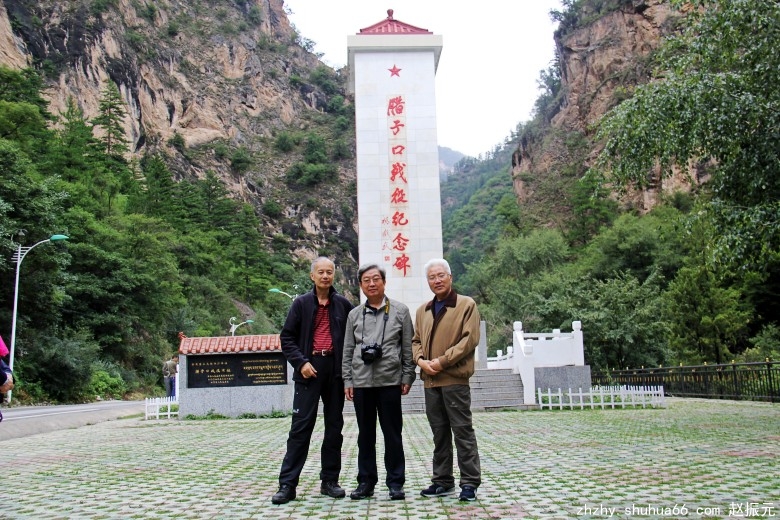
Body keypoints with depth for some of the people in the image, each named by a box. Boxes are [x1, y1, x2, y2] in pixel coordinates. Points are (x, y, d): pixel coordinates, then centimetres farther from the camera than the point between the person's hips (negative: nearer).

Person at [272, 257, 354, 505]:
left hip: (335, 370, 2)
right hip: (309, 369, -2)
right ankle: (287, 484, 1)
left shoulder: (343, 304, 5)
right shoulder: (301, 303, 2)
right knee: (301, 426, -4)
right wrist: (300, 362, -11)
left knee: (334, 426, 8)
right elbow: (287, 337, 2)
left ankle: (330, 480, 19)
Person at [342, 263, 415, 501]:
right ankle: (366, 481, 19)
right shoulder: (355, 314, 9)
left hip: (390, 381, -2)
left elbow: (408, 347, 3)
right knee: (365, 434, 10)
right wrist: (347, 380, 6)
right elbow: (348, 350, 11)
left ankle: (395, 482, 14)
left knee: (392, 434, 4)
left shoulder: (400, 311, 3)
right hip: (361, 382, 2)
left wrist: (407, 377, -1)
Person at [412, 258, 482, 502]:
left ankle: (470, 482, 6)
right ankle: (443, 481, 22)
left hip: (455, 378, -6)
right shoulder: (423, 310, 17)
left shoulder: (466, 305, -2)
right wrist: (420, 360, -3)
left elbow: (470, 339, -10)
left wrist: (442, 361, -15)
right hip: (430, 380, 6)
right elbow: (416, 340, 18)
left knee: (462, 430, -2)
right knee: (439, 433, 13)